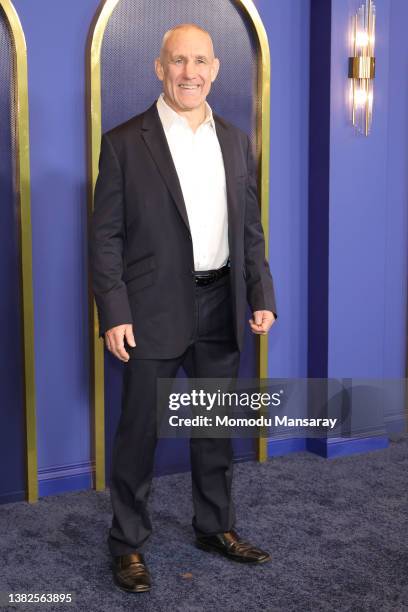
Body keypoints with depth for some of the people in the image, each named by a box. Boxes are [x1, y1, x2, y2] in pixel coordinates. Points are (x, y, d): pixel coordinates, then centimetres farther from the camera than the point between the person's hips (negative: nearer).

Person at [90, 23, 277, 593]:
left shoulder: (235, 141, 9)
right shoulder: (124, 142, -5)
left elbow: (250, 228, 12)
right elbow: (106, 236, -7)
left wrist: (262, 295, 4)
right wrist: (114, 314, -13)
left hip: (220, 308, 5)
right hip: (153, 311, -4)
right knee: (138, 430, 5)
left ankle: (216, 527, 33)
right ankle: (128, 543, 21)